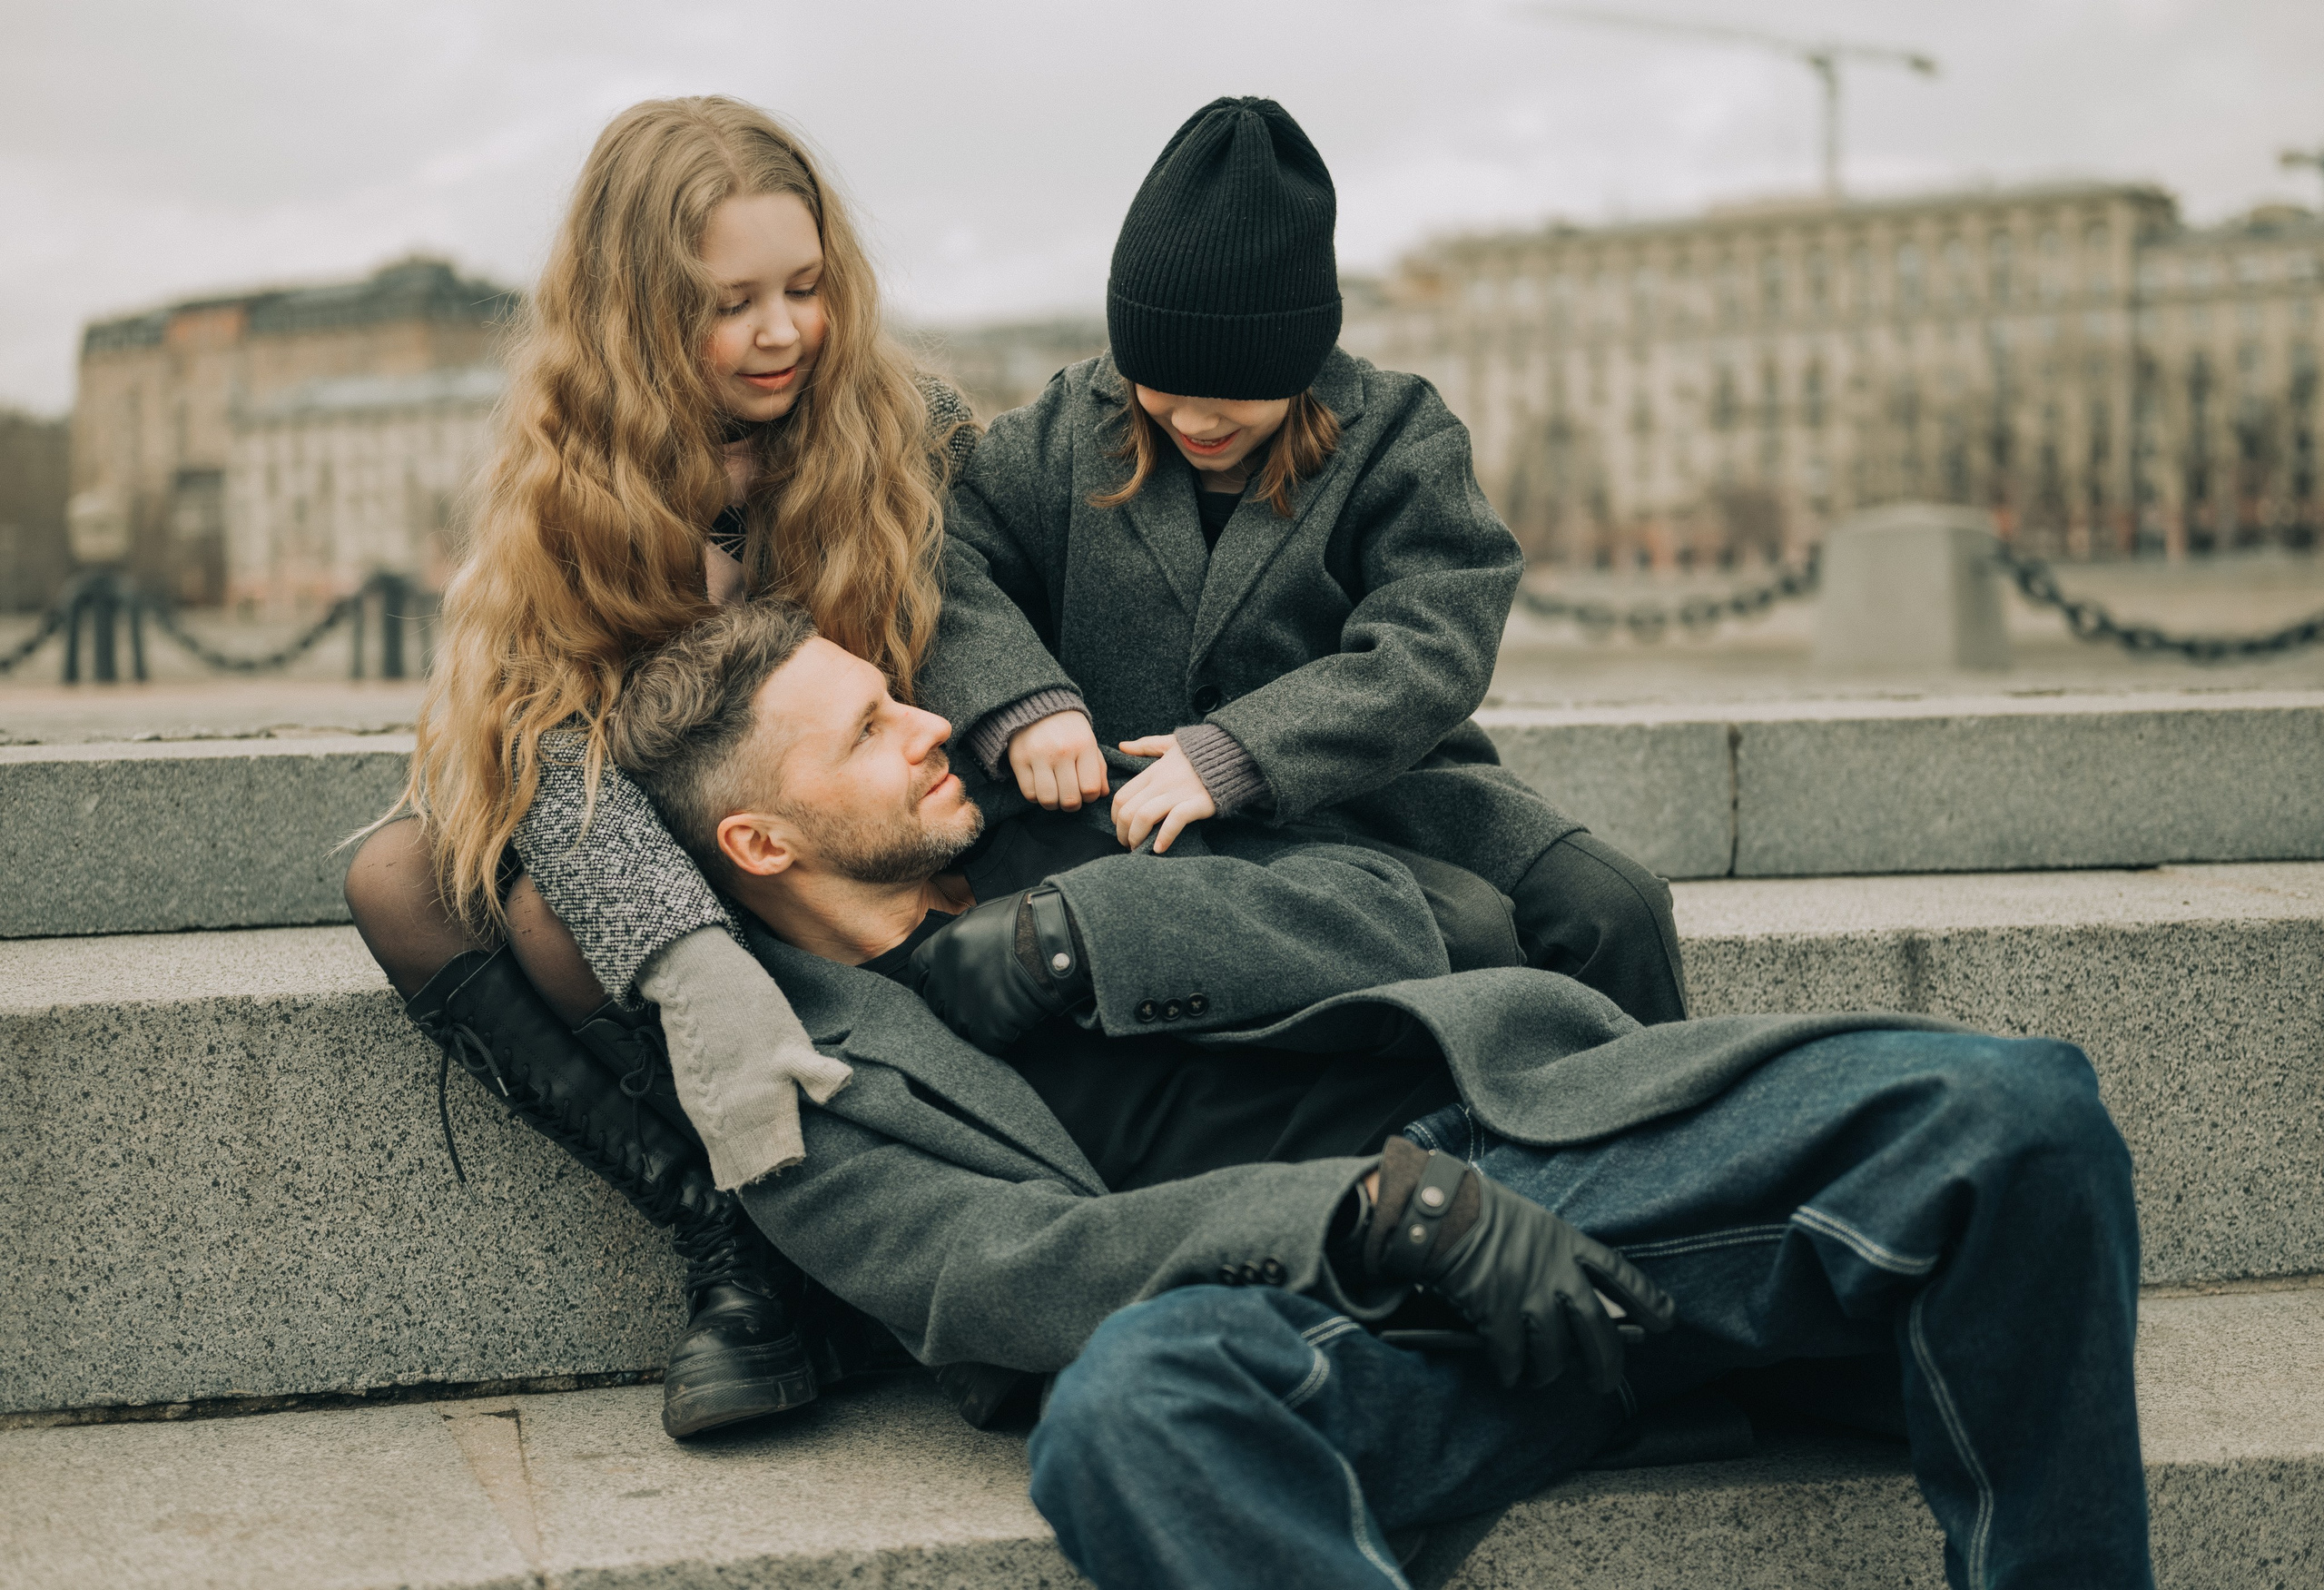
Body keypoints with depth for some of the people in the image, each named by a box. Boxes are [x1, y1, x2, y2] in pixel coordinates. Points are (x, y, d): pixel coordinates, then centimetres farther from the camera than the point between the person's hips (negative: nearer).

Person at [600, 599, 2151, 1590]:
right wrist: (1390, 1210, -22)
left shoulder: (1059, 835, 24)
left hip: (1522, 1130, 5)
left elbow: (1388, 923, 14)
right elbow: (1007, 1274, -10)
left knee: (2011, 1107, -19)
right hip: (1321, 1319, -4)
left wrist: (1083, 935, -1)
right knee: (1124, 1405, -41)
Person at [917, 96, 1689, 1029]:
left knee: (1611, 911, -21)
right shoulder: (1069, 435, 7)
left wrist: (1236, 752, -26)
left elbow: (1429, 658, -12)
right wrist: (1019, 700, -21)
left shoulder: (1396, 441, 0)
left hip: (1381, 801, 2)